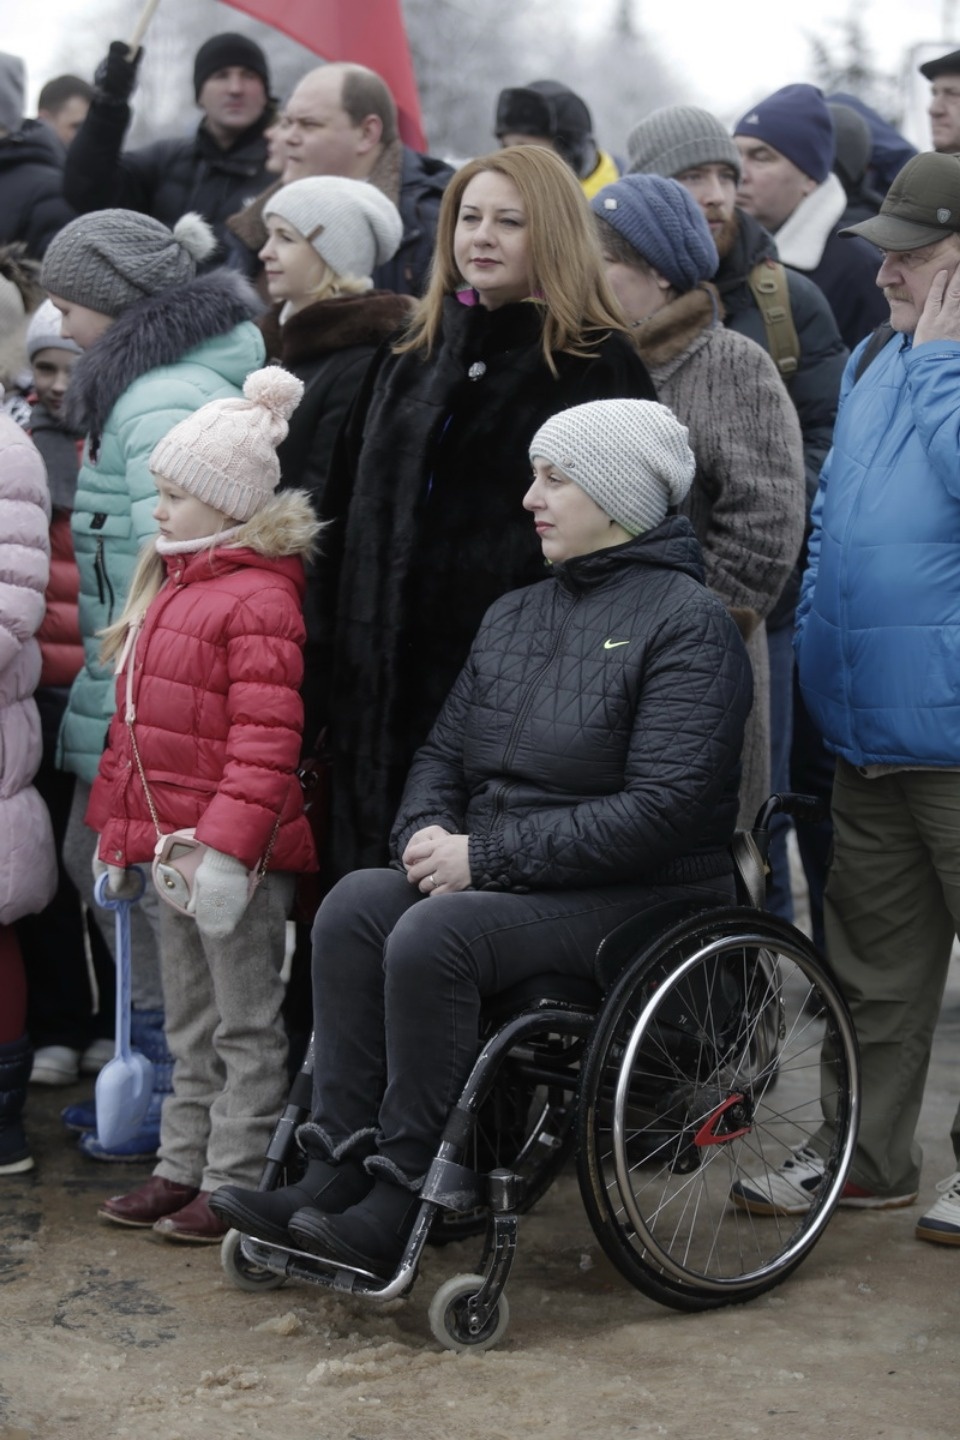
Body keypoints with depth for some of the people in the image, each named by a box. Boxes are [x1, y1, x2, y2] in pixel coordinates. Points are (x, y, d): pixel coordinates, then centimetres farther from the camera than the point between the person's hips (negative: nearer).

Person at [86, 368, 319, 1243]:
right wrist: (119, 829, 19)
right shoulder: (169, 588, 14)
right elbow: (135, 723, 19)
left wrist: (228, 842, -27)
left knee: (245, 1024, 2)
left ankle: (236, 1185, 9)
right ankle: (183, 1169, 29)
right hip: (171, 840, 10)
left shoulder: (258, 599, -16)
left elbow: (266, 736, -23)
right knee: (190, 1022, 18)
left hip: (239, 851, -10)